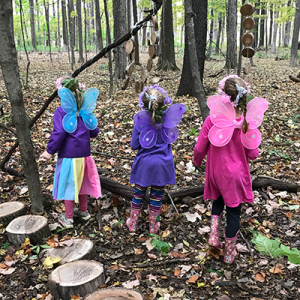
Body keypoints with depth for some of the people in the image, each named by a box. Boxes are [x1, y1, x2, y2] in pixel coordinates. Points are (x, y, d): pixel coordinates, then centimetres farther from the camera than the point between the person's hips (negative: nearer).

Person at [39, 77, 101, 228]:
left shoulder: (61, 111, -12)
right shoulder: (85, 110, 3)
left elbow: (59, 132, -20)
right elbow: (94, 131, 6)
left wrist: (50, 151, -12)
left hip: (68, 155, -5)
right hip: (84, 154, 5)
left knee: (68, 184, 7)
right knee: (81, 182, 20)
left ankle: (68, 218, 17)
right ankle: (83, 211, 35)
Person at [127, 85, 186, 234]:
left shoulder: (140, 121, -18)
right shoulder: (168, 119, -14)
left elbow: (134, 145, -8)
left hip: (144, 164, -1)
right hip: (162, 164, 1)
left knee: (138, 193, 17)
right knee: (157, 196, 15)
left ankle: (133, 223, 31)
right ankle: (153, 226, 29)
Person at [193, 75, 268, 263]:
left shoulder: (212, 121, -18)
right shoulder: (249, 122, -17)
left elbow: (200, 149, -9)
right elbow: (253, 154, -9)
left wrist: (197, 162, 12)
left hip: (216, 172, 1)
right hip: (236, 175, -1)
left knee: (218, 200, 30)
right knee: (234, 212, 15)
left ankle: (214, 235, 18)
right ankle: (229, 253, 28)